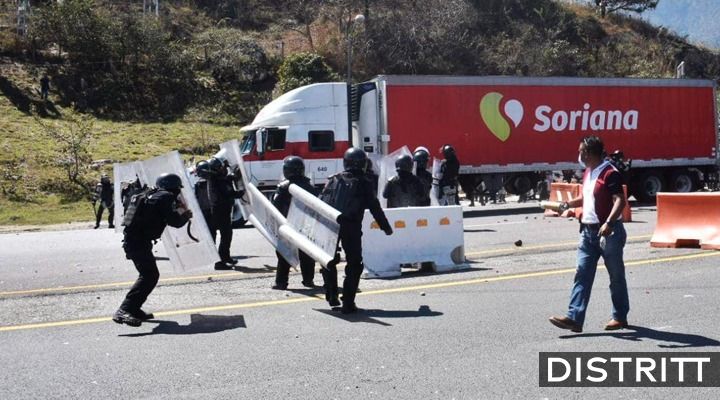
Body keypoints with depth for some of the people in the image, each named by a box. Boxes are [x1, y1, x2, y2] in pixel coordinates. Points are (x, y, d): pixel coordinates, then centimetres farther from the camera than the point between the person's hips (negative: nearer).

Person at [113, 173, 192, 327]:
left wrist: (178, 208, 26)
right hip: (139, 242, -10)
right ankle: (124, 311, -25)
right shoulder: (166, 197, -8)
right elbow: (174, 221, -14)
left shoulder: (151, 194, 19)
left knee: (151, 274, 18)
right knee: (149, 275, -16)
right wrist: (186, 215, 7)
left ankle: (134, 309, 21)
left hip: (131, 239, 10)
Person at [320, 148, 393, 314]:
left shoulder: (333, 180, 11)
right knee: (354, 265, 7)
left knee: (329, 261, 21)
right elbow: (375, 207, 4)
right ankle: (348, 303, 3)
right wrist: (386, 227, 14)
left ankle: (331, 296, 19)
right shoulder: (363, 183, 1)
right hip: (351, 228, -3)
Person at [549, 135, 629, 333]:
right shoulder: (588, 172, 13)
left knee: (616, 276, 7)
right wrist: (568, 204, 11)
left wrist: (608, 223, -33)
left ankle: (620, 317, 21)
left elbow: (620, 200, -22)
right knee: (582, 275, 1)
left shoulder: (609, 173, -14)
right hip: (588, 232, 8)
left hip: (608, 232, -8)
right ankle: (574, 318, -2)